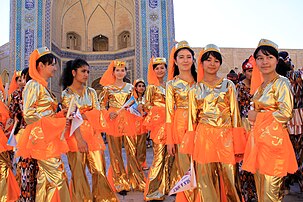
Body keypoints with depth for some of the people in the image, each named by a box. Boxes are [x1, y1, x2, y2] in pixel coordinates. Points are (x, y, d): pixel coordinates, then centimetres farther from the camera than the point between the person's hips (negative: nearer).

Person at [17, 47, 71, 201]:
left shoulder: (43, 86, 16)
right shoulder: (33, 85, -10)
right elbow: (28, 114, -17)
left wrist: (60, 115, 4)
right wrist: (57, 122, -14)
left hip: (50, 136, 9)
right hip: (41, 136, -9)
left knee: (46, 175, 12)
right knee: (56, 176, -7)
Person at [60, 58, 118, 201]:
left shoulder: (91, 92, 14)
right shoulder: (66, 93, 2)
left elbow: (98, 115, 10)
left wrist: (82, 114, -6)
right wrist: (80, 139, -19)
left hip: (93, 134, 3)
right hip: (76, 135, -3)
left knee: (100, 171, 1)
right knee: (79, 173, -1)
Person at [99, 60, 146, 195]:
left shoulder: (130, 87, 12)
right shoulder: (108, 88, 5)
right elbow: (102, 105, 6)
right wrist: (109, 114, -10)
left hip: (127, 121, 2)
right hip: (113, 122, -1)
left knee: (132, 151, 0)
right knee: (115, 153, 3)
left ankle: (136, 181, 15)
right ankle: (120, 184, 15)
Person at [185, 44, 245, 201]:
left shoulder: (228, 85, 6)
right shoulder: (195, 89, 7)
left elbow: (235, 114, 4)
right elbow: (192, 118, 8)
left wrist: (237, 143, -1)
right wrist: (191, 145, 4)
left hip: (226, 137, 0)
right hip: (204, 137, 0)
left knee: (228, 178, 4)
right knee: (206, 179, 5)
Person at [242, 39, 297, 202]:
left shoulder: (282, 83, -8)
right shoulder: (260, 85, 14)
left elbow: (285, 113, -16)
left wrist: (257, 116, -10)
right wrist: (252, 115, 3)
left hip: (274, 138, -7)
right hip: (257, 137, 7)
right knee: (260, 188, 15)